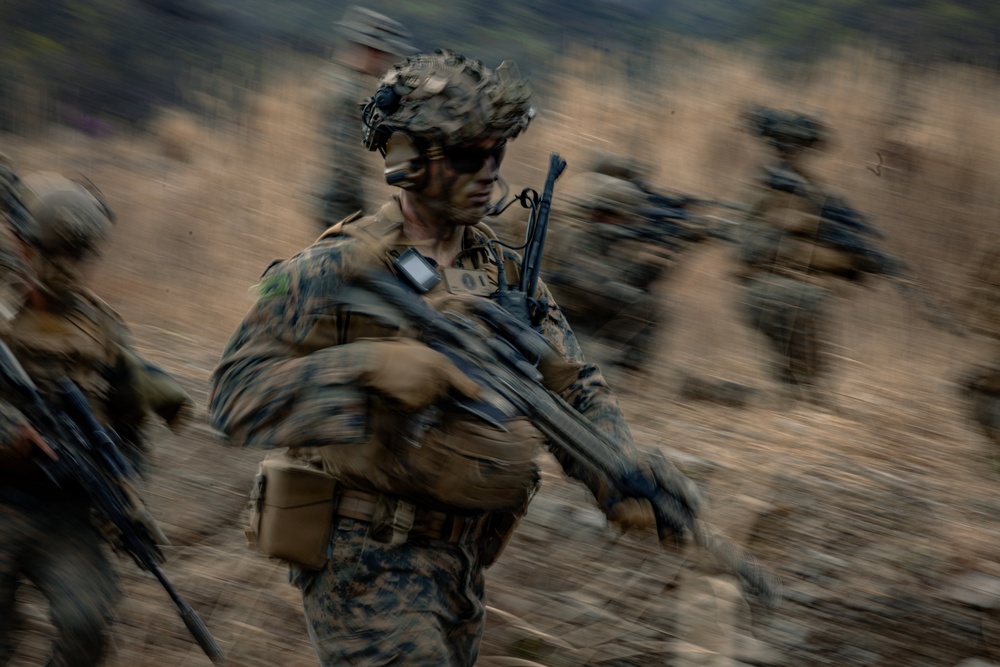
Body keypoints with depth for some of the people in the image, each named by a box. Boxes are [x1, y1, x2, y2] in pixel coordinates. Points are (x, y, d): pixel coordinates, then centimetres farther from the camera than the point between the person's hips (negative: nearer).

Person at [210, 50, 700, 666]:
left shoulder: (508, 275, 9)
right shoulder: (334, 272, -11)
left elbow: (577, 392, 10)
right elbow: (237, 398, -19)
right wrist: (369, 365, -31)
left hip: (461, 566, 7)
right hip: (366, 561, -7)